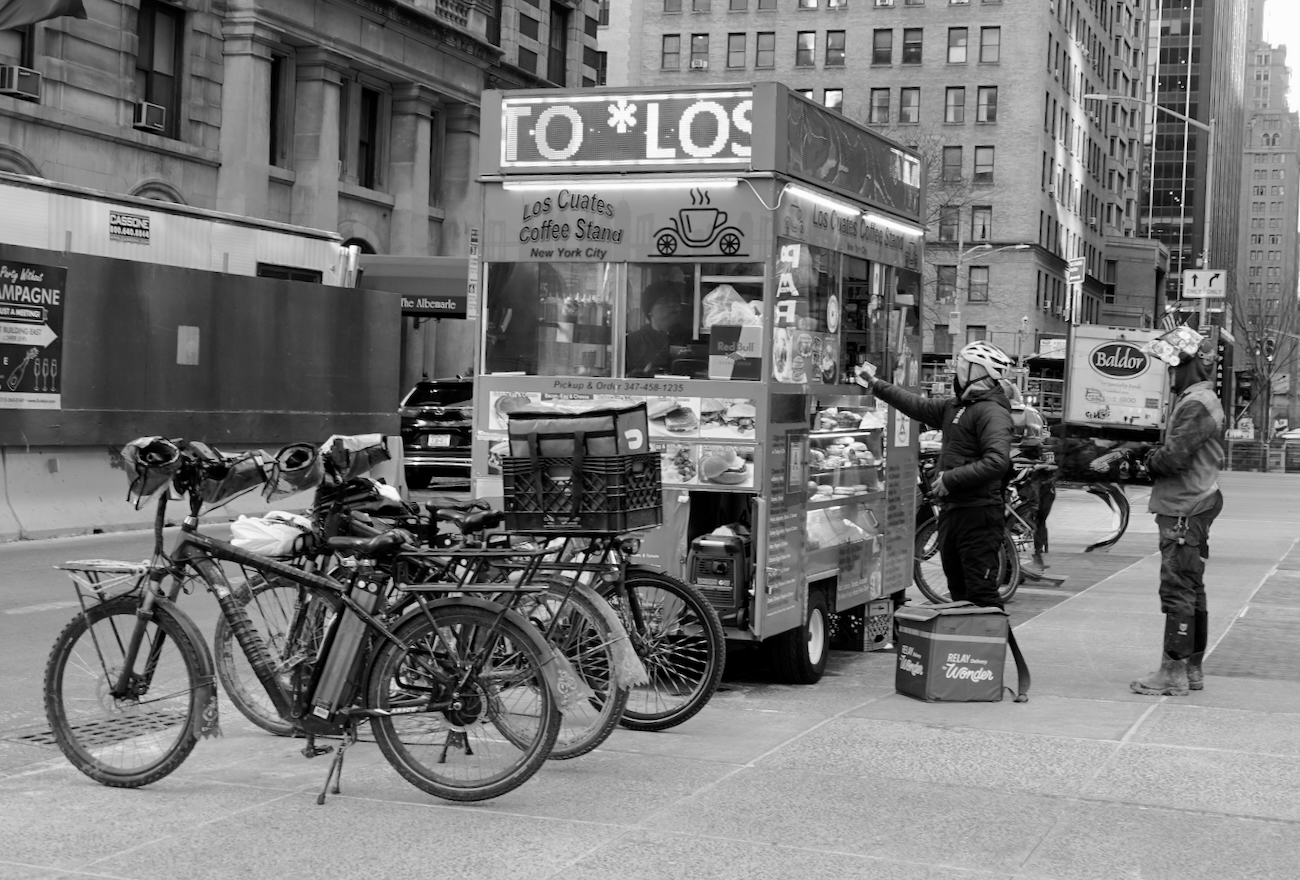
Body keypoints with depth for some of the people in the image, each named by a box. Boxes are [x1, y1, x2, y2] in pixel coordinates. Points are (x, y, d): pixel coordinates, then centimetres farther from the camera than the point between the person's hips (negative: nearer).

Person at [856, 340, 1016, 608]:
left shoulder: (992, 412, -15)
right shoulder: (955, 406, 14)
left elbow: (997, 462, -26)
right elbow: (919, 406, 24)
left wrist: (951, 478, -22)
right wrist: (876, 384, 25)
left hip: (978, 514, -10)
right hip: (952, 509, 10)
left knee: (981, 591, -11)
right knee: (958, 589, 16)